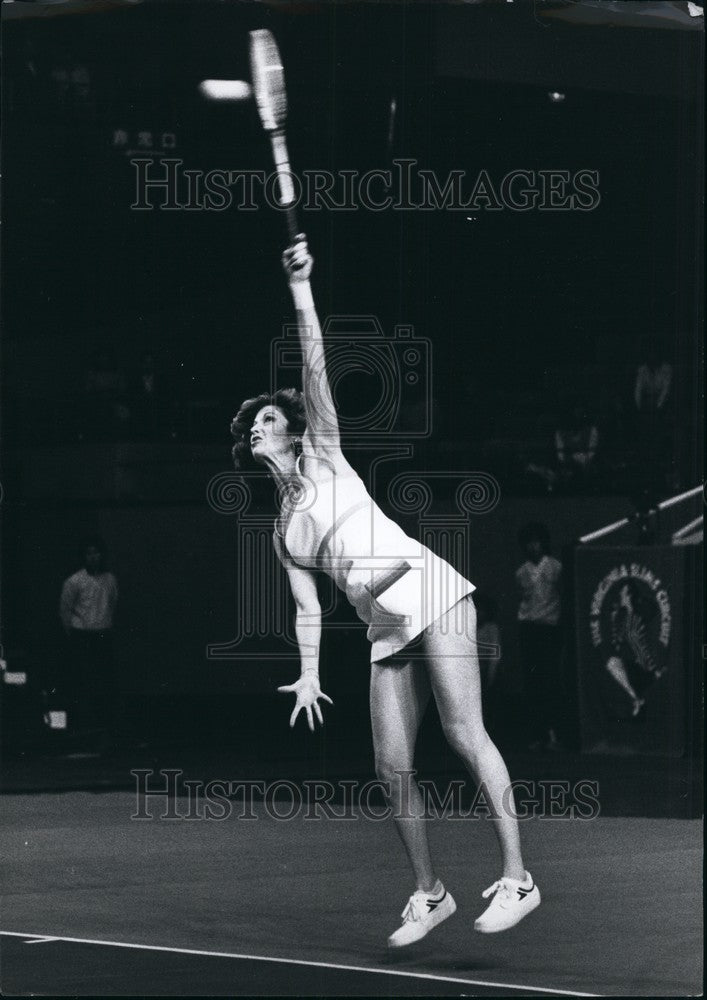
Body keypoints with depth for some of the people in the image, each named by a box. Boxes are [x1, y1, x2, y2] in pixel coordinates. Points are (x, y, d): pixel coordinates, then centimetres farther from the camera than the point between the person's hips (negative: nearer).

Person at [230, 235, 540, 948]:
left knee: (465, 735, -15)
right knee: (391, 767, -2)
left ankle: (516, 879, -17)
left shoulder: (323, 456, 8)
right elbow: (308, 608, 21)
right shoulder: (283, 533, 21)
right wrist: (307, 675, 11)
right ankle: (428, 894, 7)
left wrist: (301, 292, -12)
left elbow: (316, 373, -3)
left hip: (430, 593, -7)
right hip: (385, 630, 7)